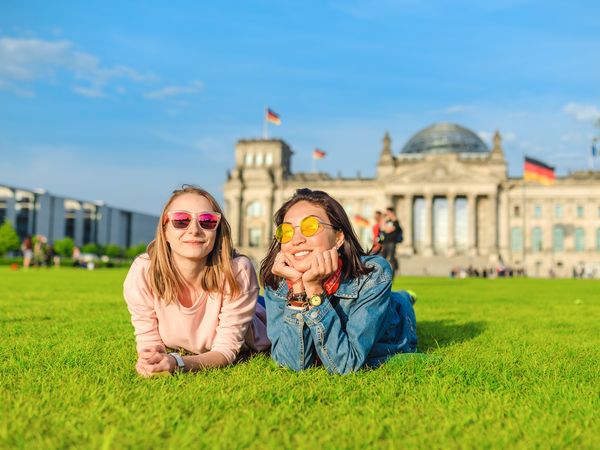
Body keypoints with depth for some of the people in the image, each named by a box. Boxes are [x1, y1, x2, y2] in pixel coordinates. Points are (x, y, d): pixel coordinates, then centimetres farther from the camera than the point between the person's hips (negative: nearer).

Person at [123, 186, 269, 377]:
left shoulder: (238, 272, -38)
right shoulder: (142, 273, -32)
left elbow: (226, 350, -31)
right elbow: (149, 342, -22)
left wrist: (177, 363, -51)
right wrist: (150, 360, -47)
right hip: (178, 352, 2)